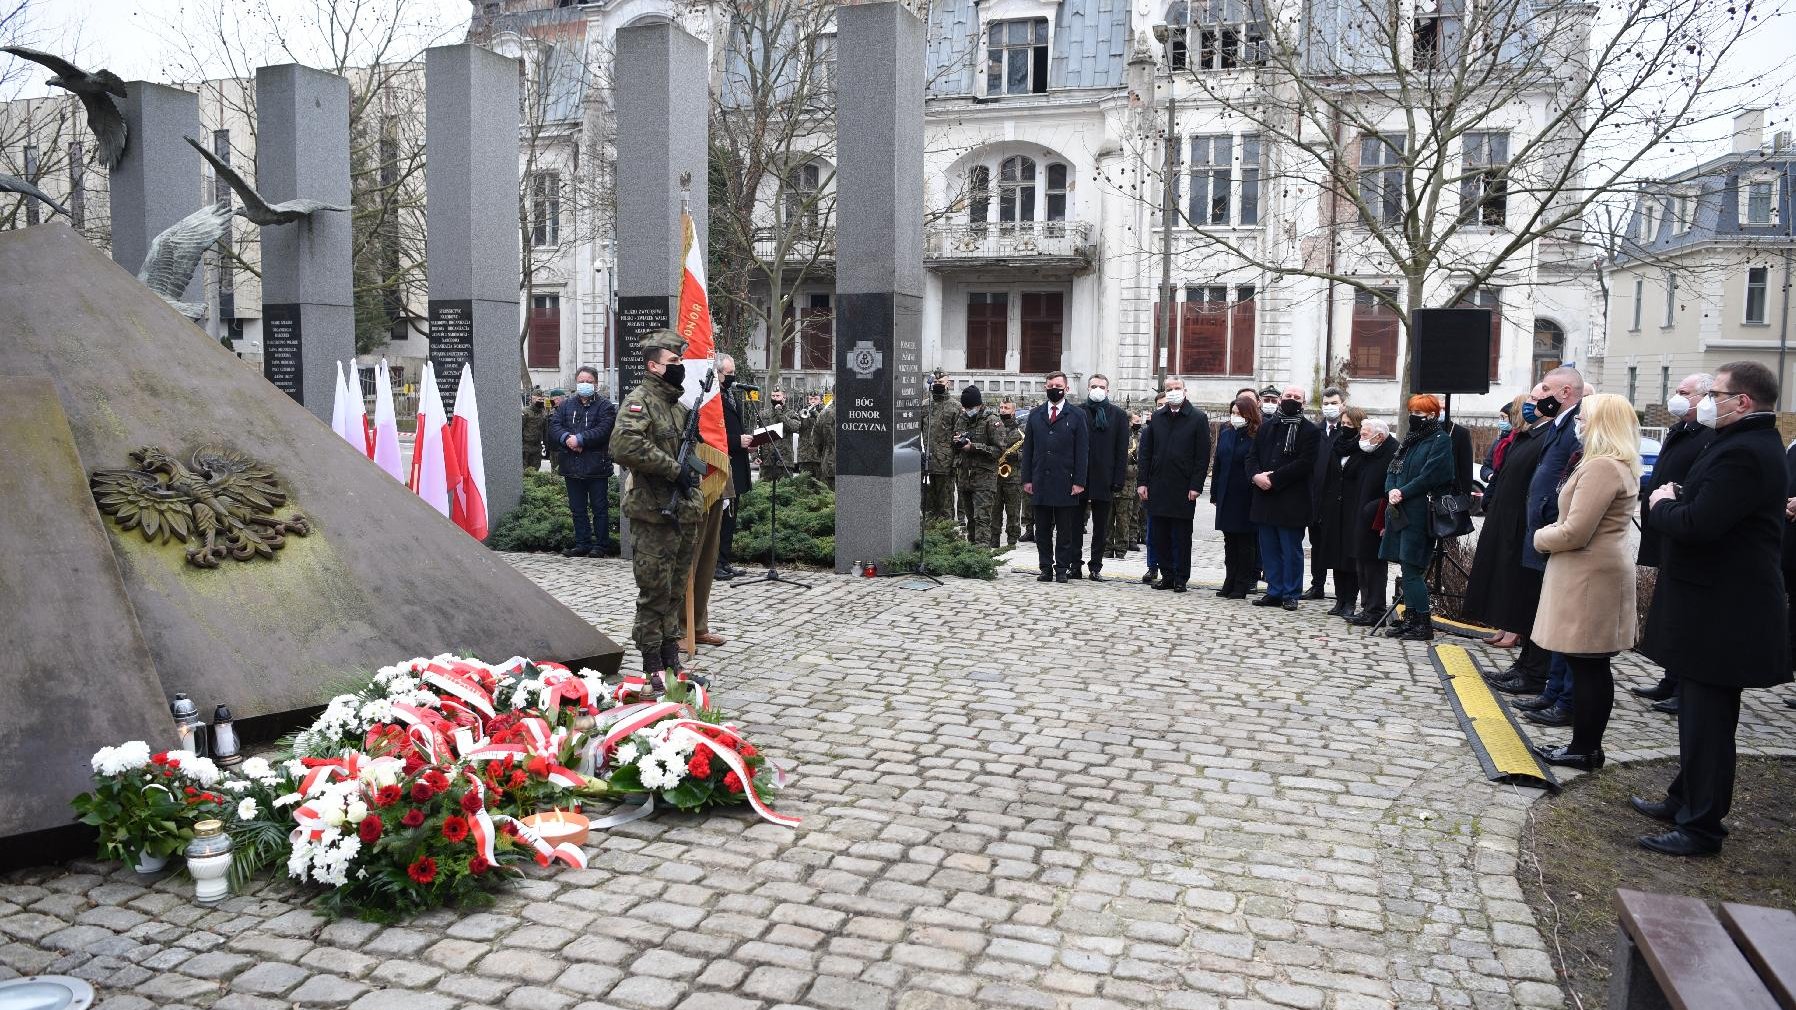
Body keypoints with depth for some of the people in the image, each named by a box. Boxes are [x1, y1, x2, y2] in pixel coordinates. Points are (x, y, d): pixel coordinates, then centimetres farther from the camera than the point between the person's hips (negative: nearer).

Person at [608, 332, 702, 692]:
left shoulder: (679, 404, 16)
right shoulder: (640, 401, -10)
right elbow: (624, 446, -27)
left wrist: (692, 467, 12)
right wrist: (674, 468, -22)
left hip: (684, 513, 8)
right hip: (654, 514, -8)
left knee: (676, 591, 14)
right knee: (655, 593, -2)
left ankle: (672, 659, 24)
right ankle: (653, 668, 6)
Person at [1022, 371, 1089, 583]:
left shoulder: (1077, 416, 2)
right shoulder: (1035, 414, 11)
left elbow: (1082, 451, -1)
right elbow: (1028, 448, 11)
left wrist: (1079, 482, -8)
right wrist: (1027, 479, 4)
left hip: (1065, 483, -3)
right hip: (1040, 482, 3)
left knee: (1065, 530, 3)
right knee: (1042, 529, 6)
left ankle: (1062, 569, 9)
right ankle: (1046, 568, 13)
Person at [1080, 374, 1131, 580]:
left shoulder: (1118, 415, 5)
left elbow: (1122, 451, 2)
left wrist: (1118, 482, -5)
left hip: (1105, 480, 0)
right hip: (1079, 478, 0)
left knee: (1101, 529, 7)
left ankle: (1095, 567, 14)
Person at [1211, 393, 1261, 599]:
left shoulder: (1257, 436, -9)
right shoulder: (1225, 434, 9)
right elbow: (1218, 465, 11)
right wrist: (1214, 494, 10)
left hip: (1246, 496, -6)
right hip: (1226, 496, 6)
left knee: (1245, 542, 3)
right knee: (1229, 541, 11)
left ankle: (1242, 585, 8)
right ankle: (1229, 582, 17)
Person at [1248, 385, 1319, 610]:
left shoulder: (1310, 431, -2)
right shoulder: (1266, 426, 14)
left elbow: (1304, 464, -13)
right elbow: (1252, 457, 11)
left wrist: (1273, 478, -17)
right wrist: (1256, 475, -11)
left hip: (1291, 502, -5)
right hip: (1265, 499, 5)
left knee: (1291, 550, 2)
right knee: (1269, 549, 10)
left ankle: (1291, 594, 10)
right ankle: (1274, 592, 19)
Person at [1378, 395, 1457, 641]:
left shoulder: (1440, 441, -7)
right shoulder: (1409, 440, 17)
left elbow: (1428, 476, -14)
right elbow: (1393, 469, 15)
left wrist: (1403, 493, -13)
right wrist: (1391, 491, -3)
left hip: (1419, 514, -8)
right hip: (1400, 511, 8)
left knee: (1412, 568, -8)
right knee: (1407, 568, 10)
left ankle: (1424, 624, -1)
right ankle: (1410, 618, 17)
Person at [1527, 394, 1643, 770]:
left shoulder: (1601, 467, -19)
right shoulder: (1623, 466, 15)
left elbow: (1575, 532, -22)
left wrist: (1541, 537, -4)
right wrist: (1552, 532, 10)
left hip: (1589, 575, -10)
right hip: (1598, 569, 10)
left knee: (1586, 665, -3)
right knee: (1591, 665, 13)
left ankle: (1585, 749, 5)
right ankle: (1586, 744, 20)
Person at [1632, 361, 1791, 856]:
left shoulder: (1743, 453, -22)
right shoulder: (1749, 444, 13)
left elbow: (1697, 524, -30)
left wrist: (1661, 504, -11)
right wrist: (1675, 500, 1)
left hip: (1722, 614, -11)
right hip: (1719, 606, 11)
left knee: (1707, 721, -2)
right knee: (1700, 715, 20)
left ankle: (1701, 827, 8)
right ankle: (1685, 801, 33)